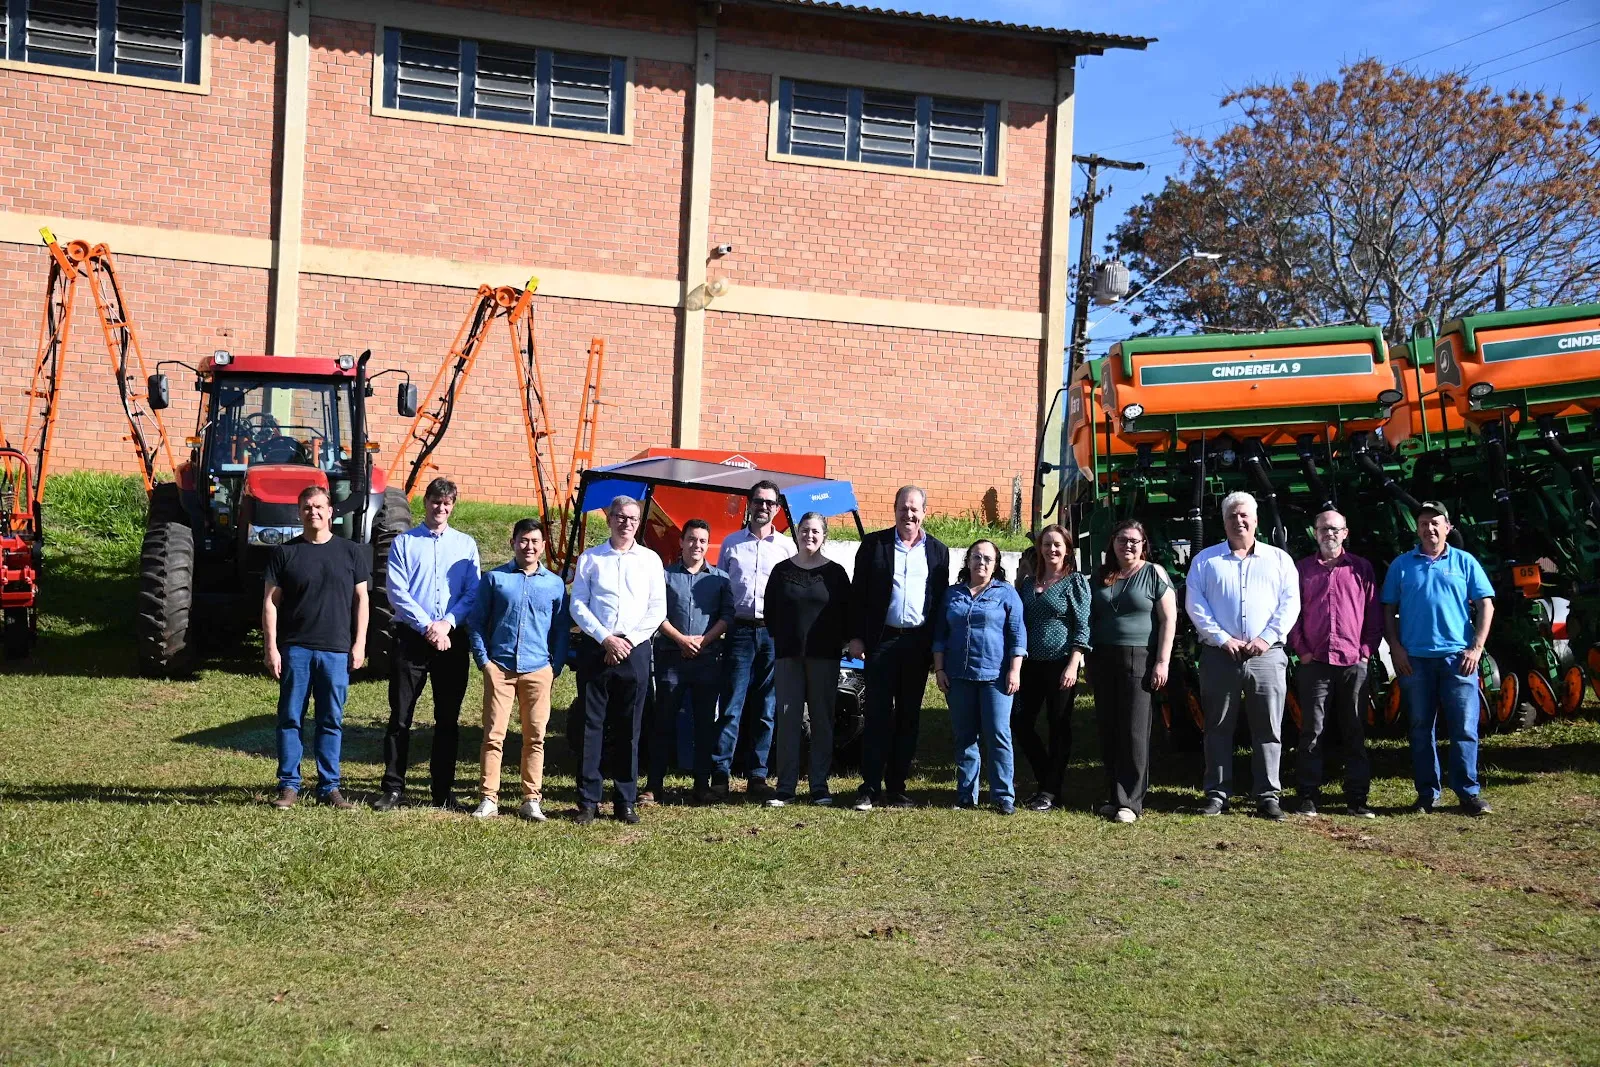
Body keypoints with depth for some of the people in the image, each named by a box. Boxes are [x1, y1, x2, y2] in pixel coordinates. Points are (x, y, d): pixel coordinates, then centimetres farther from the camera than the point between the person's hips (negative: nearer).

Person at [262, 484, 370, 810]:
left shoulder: (351, 551, 7)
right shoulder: (284, 553, 4)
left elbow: (360, 599, 9)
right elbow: (270, 602, 3)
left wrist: (359, 644, 1)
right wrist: (271, 647, -5)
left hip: (336, 649, 1)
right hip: (294, 648, -1)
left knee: (332, 721, 5)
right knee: (290, 718, 2)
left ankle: (329, 787, 12)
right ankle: (289, 786, 9)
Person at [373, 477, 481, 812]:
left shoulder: (466, 544, 11)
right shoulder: (404, 543, 6)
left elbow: (473, 593, 3)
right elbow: (397, 592, -4)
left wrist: (447, 624, -12)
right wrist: (427, 626, -13)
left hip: (452, 638, 2)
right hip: (411, 636, -1)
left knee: (448, 718, 6)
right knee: (400, 716, -1)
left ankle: (443, 790, 13)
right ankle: (393, 788, 5)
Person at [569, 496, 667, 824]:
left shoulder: (650, 560, 10)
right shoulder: (590, 559, 9)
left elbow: (658, 609, 6)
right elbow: (577, 605, 3)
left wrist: (628, 640, -6)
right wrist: (606, 639, -9)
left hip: (635, 650, 0)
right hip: (595, 648, 0)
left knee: (629, 728, 2)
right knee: (591, 724, -2)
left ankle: (626, 800, 8)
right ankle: (588, 800, 2)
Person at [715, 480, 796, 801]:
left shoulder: (787, 546, 9)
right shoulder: (731, 543, 10)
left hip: (774, 633, 0)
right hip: (740, 630, 0)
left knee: (766, 710, 4)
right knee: (732, 706, -5)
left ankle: (757, 777, 10)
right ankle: (720, 774, -2)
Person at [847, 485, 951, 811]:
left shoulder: (937, 551, 10)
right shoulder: (874, 544, 4)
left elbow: (941, 600, 10)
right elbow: (858, 592, 3)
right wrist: (856, 637, -4)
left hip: (918, 642, 2)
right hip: (882, 640, -2)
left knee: (909, 717, 6)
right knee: (878, 714, -3)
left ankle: (897, 787, 13)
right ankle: (870, 787, 0)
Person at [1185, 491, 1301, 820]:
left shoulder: (1279, 559, 11)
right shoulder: (1206, 560, 10)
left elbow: (1290, 604, 3)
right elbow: (1195, 604, 1)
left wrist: (1267, 638, -10)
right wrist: (1222, 639, -10)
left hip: (1266, 655, 0)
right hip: (1220, 655, 0)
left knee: (1268, 729, 0)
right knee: (1218, 728, 3)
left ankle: (1268, 796, 5)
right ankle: (1217, 794, 9)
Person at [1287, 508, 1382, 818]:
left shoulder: (1361, 569, 10)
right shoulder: (1302, 569, 10)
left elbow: (1374, 613, 9)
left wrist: (1367, 650, -1)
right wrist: (1301, 650, -1)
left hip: (1354, 664, 1)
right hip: (1314, 663, 0)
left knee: (1355, 733, 5)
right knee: (1312, 732, 0)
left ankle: (1357, 798, 10)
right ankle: (1307, 796, 5)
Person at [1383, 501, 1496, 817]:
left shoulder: (1464, 562, 6)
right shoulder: (1402, 565, 8)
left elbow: (1485, 605, 5)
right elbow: (1388, 612, 9)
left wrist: (1477, 648, -4)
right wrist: (1396, 649, -2)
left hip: (1458, 657, -1)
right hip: (1414, 660, 1)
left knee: (1465, 728, -3)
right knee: (1421, 729, 6)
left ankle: (1469, 792, 4)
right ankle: (1427, 793, 14)